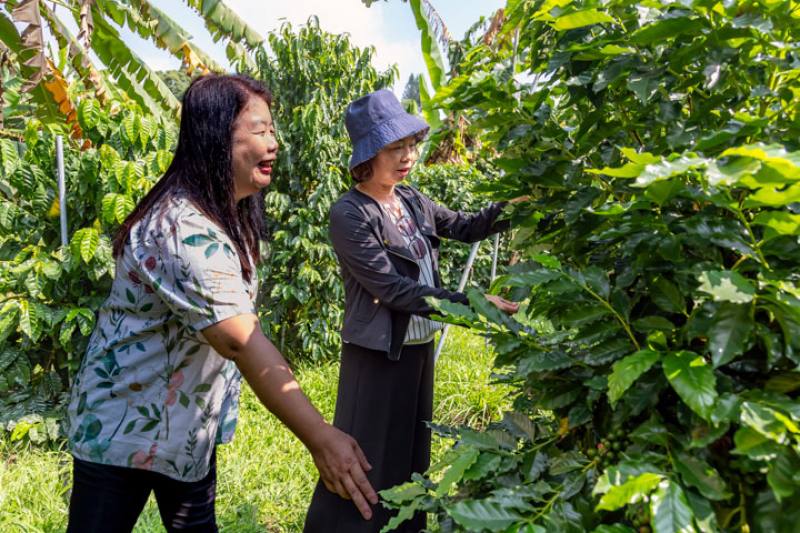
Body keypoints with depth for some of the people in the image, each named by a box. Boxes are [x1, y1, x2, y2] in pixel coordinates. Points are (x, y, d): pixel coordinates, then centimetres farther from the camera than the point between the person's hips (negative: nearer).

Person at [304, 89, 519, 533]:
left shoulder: (411, 200, 3)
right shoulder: (349, 215, -19)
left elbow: (467, 228, 10)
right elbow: (393, 288, -25)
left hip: (420, 347, 7)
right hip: (377, 355, -7)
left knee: (412, 454, 22)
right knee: (367, 464, 6)